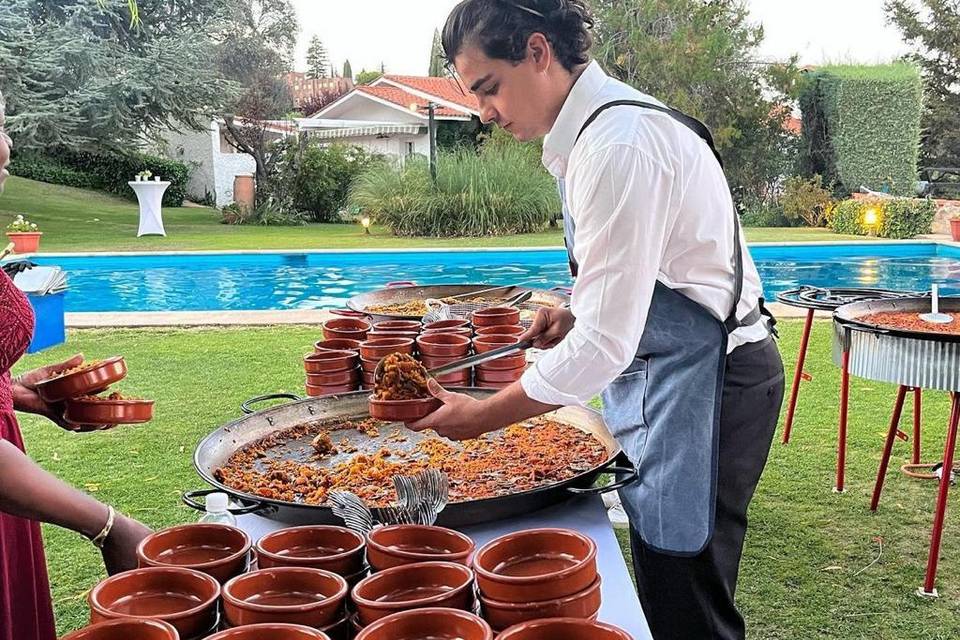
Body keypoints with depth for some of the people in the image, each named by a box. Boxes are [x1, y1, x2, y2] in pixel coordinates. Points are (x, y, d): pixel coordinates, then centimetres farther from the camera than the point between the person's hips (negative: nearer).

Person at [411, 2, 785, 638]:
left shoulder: (618, 145, -24)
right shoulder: (598, 125, 8)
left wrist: (481, 416, -14)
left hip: (703, 378, -10)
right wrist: (578, 312, 4)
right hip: (671, 369, 10)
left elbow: (603, 345, -24)